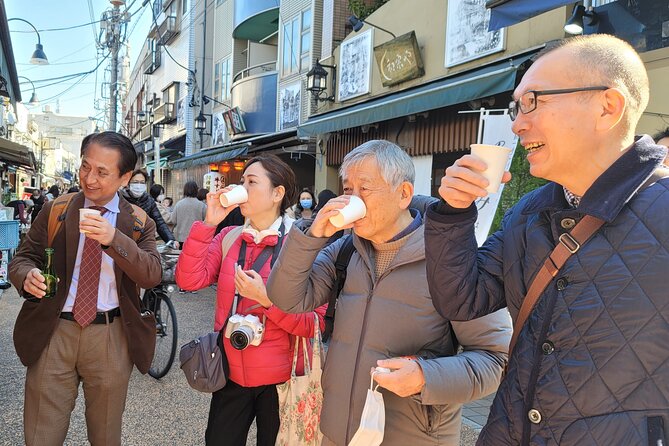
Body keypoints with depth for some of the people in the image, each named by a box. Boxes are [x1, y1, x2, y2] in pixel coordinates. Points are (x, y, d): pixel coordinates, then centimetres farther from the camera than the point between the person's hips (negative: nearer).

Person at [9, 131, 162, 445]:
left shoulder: (138, 222, -1)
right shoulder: (54, 211, 3)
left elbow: (152, 276, -12)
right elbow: (21, 258, 6)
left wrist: (113, 238, -28)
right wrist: (27, 276, -18)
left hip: (111, 337, 0)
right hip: (54, 330, 1)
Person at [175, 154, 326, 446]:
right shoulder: (228, 237, 1)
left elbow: (314, 323, -15)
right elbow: (189, 280, -12)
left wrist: (267, 298, -27)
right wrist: (209, 224, -16)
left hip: (279, 377, -3)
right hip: (230, 372, 4)